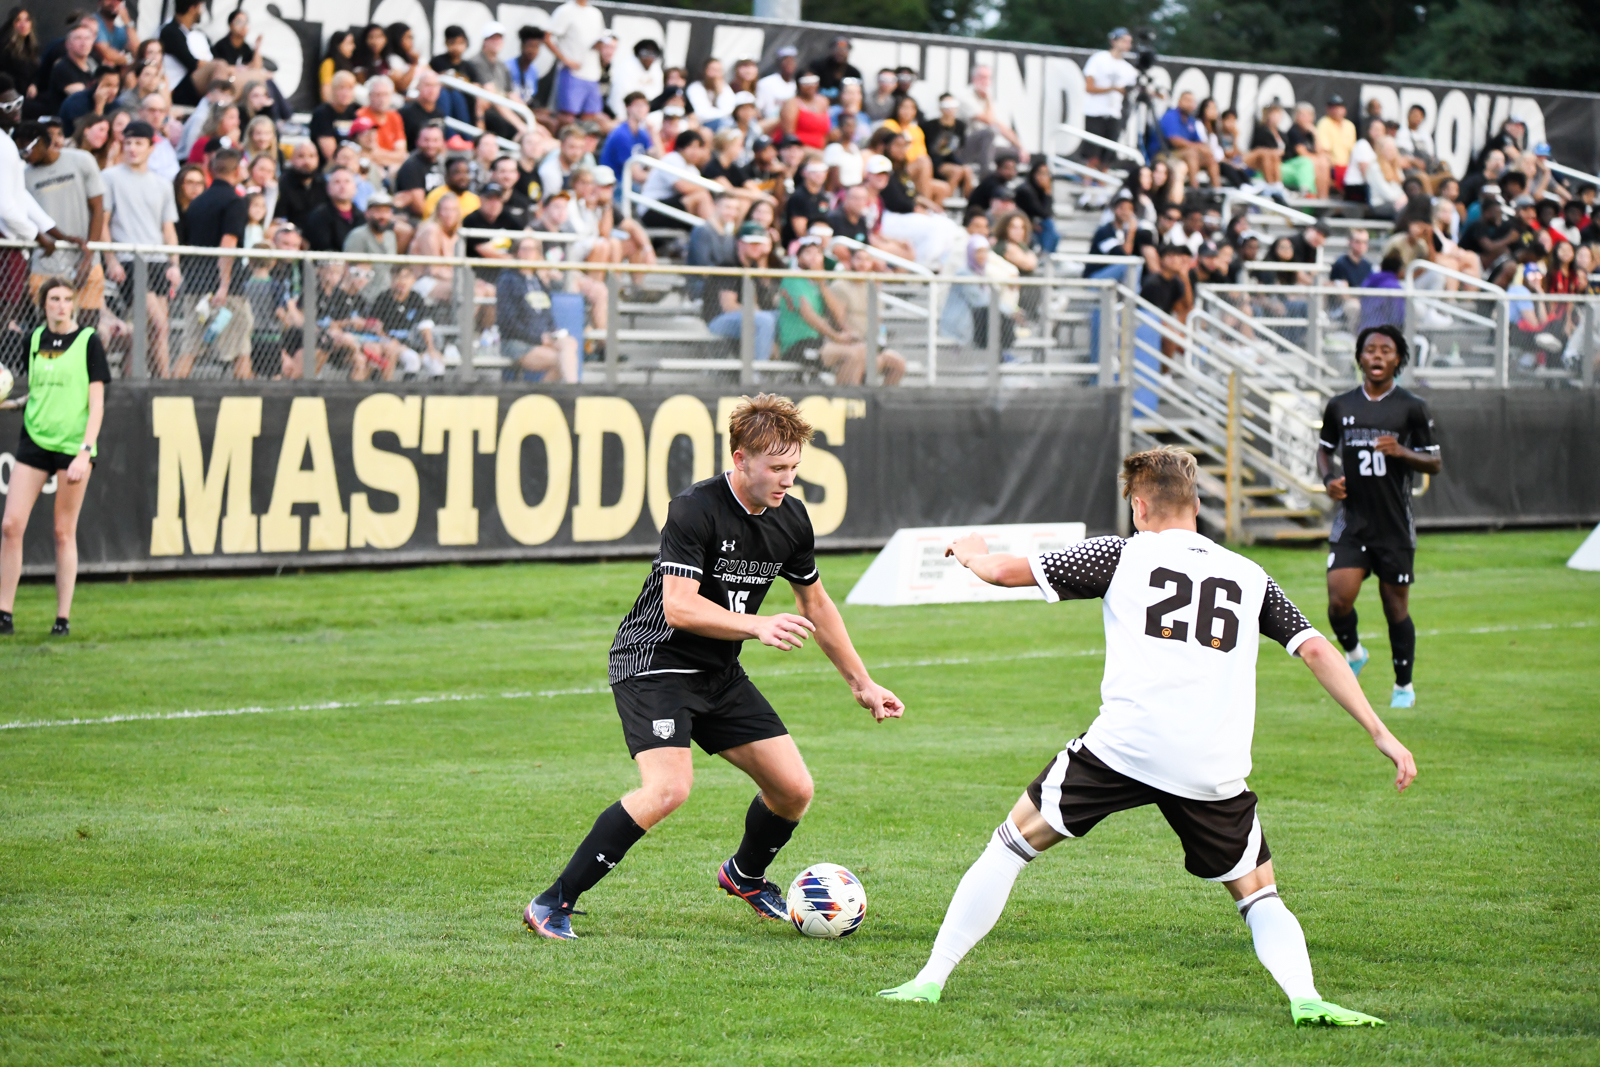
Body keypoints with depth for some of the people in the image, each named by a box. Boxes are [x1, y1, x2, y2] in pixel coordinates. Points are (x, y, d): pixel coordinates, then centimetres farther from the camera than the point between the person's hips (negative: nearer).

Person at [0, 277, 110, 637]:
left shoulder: (88, 341, -4)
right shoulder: (35, 339, 9)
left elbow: (96, 404, -8)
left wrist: (84, 453, -15)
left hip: (73, 445, -4)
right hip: (34, 443, 4)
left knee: (64, 533, 0)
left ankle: (63, 617, 8)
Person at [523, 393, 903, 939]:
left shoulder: (791, 517, 1)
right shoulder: (695, 509, -22)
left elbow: (815, 604, 16)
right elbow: (680, 607, -28)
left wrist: (861, 683, 18)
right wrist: (759, 625, -37)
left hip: (720, 673, 7)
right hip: (654, 663, -7)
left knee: (794, 790, 3)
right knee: (669, 788, -28)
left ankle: (745, 876, 36)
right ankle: (552, 904, -20)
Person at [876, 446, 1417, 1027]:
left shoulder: (1123, 554, 11)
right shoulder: (1251, 576, 19)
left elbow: (1007, 571, 13)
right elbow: (1316, 651, 11)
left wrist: (971, 553, 35)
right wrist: (1380, 733, 11)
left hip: (1122, 746, -2)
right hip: (1215, 771, 2)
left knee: (1013, 841, 15)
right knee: (1259, 895, 16)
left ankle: (931, 979, 15)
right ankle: (1305, 997, -11)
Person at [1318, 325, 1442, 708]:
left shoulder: (1412, 407, -1)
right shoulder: (1340, 406, 6)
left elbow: (1435, 462, 2)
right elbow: (1325, 450, 21)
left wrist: (1402, 452, -17)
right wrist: (1328, 479, 1)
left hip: (1394, 524, -1)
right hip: (1351, 521, 1)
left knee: (1396, 605, 5)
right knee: (1339, 598, -14)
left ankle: (1404, 686, 23)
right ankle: (1353, 652, 18)